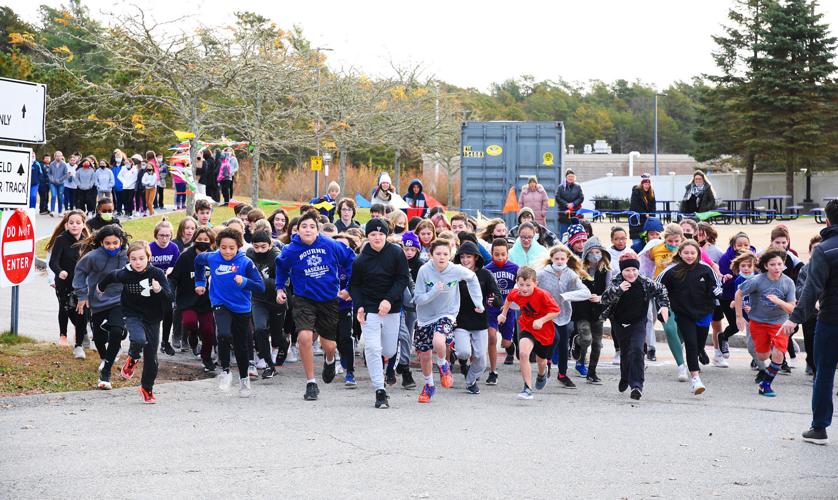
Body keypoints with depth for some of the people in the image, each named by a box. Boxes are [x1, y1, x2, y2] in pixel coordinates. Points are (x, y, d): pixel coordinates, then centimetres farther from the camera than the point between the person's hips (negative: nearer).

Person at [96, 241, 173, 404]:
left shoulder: (157, 274, -15)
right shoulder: (125, 274, -11)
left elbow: (170, 299, -18)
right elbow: (111, 277, 13)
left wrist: (159, 290, -38)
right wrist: (101, 287, 31)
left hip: (152, 318, 1)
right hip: (133, 315, -1)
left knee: (151, 357, 7)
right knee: (139, 340, -32)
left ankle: (147, 388, 30)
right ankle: (132, 359, 2)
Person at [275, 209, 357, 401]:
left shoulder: (331, 246, -11)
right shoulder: (291, 250, -10)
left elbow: (350, 259, 6)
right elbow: (281, 267, 14)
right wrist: (280, 288, 8)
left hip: (329, 299, 1)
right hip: (304, 299, -1)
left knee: (329, 345, 9)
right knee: (305, 337, -23)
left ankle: (329, 359, 51)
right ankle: (311, 384, -6)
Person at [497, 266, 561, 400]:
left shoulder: (542, 295, -29)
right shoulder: (516, 294, -14)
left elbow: (556, 311, -23)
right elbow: (509, 299, 12)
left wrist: (541, 321, -33)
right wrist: (503, 313, 16)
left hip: (545, 331, -2)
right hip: (527, 328, 2)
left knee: (541, 360, 19)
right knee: (523, 353, -26)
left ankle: (542, 374, 59)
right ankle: (528, 388, -20)